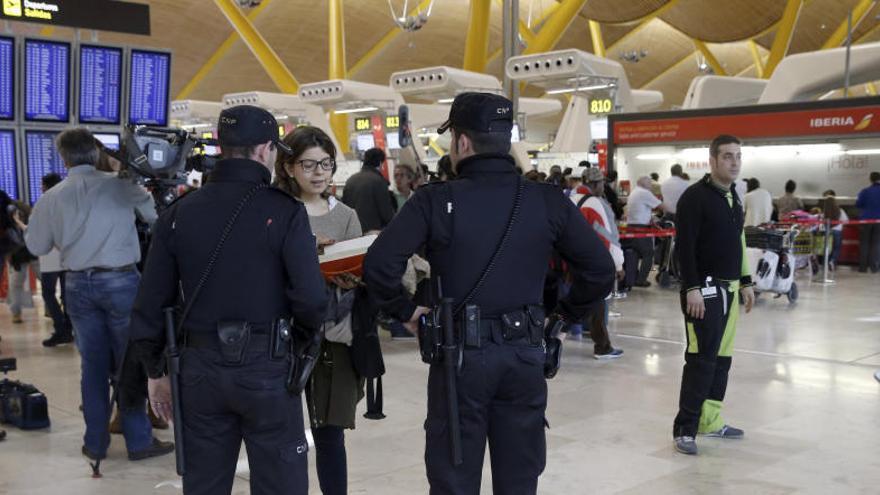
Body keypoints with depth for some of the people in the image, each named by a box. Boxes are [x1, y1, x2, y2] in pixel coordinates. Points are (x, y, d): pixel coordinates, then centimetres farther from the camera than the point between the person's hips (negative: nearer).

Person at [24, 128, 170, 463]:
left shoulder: (52, 198, 1)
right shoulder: (120, 185, -7)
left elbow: (36, 247, 10)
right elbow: (158, 216, 4)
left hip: (78, 285, 3)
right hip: (120, 281, -3)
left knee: (93, 365, 12)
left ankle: (95, 442, 19)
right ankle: (139, 441, 10)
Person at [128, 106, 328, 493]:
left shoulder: (178, 214, 4)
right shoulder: (284, 211, -9)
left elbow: (151, 301, 5)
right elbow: (310, 297, -16)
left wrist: (155, 371, 14)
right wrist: (306, 334, 5)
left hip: (200, 367, 4)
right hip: (266, 367, -4)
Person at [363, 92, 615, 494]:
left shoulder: (435, 201, -9)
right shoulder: (548, 201, -1)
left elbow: (379, 265, -17)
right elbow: (600, 271, 0)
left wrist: (404, 310, -1)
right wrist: (566, 314, 13)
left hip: (459, 355, -2)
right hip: (524, 354, 3)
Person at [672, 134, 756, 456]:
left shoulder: (733, 197, 16)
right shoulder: (695, 197, -11)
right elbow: (685, 246, -16)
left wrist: (745, 283, 20)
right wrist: (692, 288, -20)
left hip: (729, 288, 8)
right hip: (704, 289, -8)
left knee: (721, 357, 11)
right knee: (701, 358, -9)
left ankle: (710, 420, 20)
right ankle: (684, 429, -4)